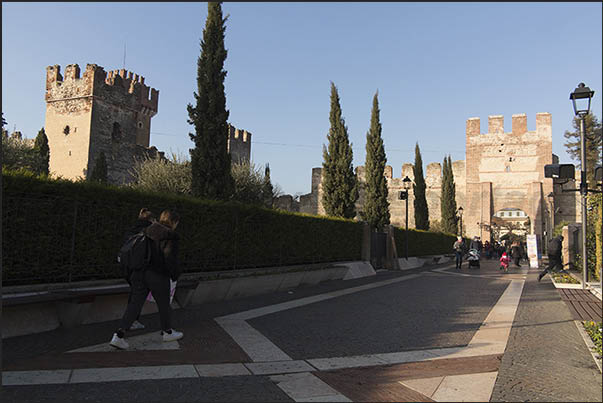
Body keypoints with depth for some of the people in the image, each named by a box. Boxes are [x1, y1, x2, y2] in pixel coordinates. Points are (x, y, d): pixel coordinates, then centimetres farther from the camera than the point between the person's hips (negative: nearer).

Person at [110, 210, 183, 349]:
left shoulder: (148, 231, 9)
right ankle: (167, 332, 30)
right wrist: (175, 275, -6)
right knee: (164, 304, 13)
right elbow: (171, 259, -22)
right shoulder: (170, 237, -14)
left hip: (140, 273, 6)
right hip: (158, 276, -6)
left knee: (135, 304, 9)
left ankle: (119, 335, 1)